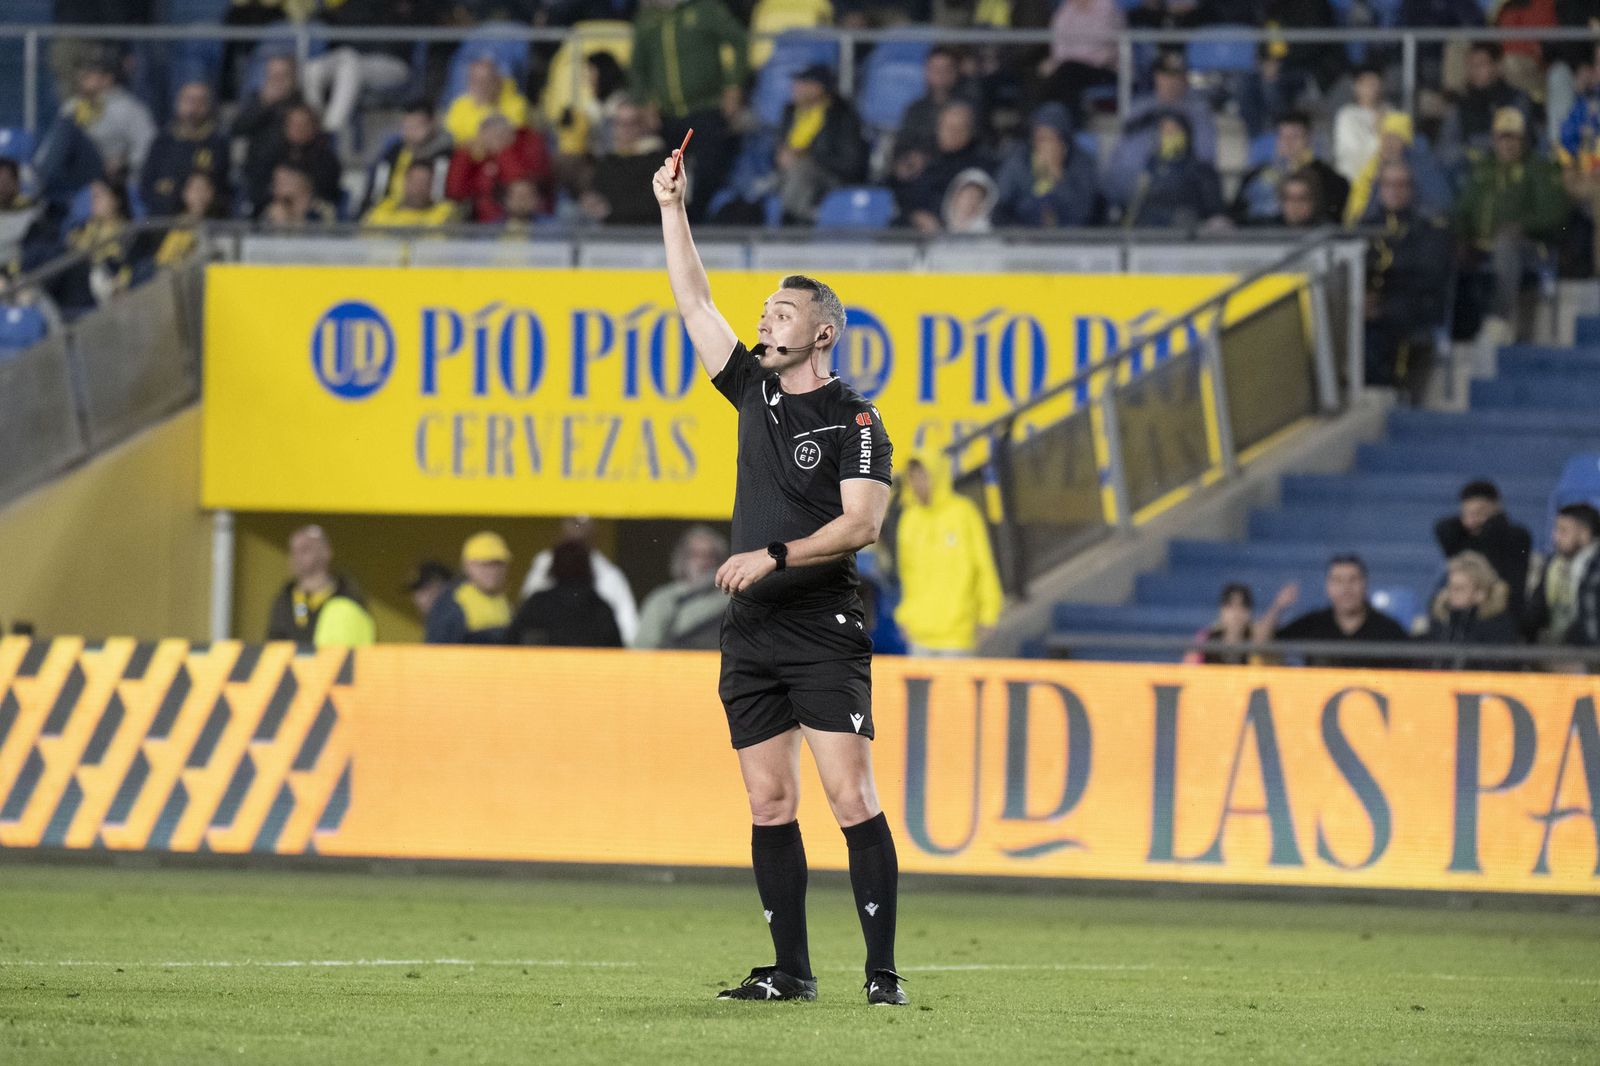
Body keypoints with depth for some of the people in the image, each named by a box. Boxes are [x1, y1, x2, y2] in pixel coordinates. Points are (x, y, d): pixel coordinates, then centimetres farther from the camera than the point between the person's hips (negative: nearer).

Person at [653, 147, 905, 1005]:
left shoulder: (855, 421, -5)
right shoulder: (755, 392, 13)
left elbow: (860, 523, -14)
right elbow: (694, 304, 15)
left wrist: (774, 556, -19)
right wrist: (672, 208, 11)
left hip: (824, 634, -6)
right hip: (751, 636, 6)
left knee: (852, 803, -11)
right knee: (769, 809, 4)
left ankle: (882, 974, -12)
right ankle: (790, 971, 8)